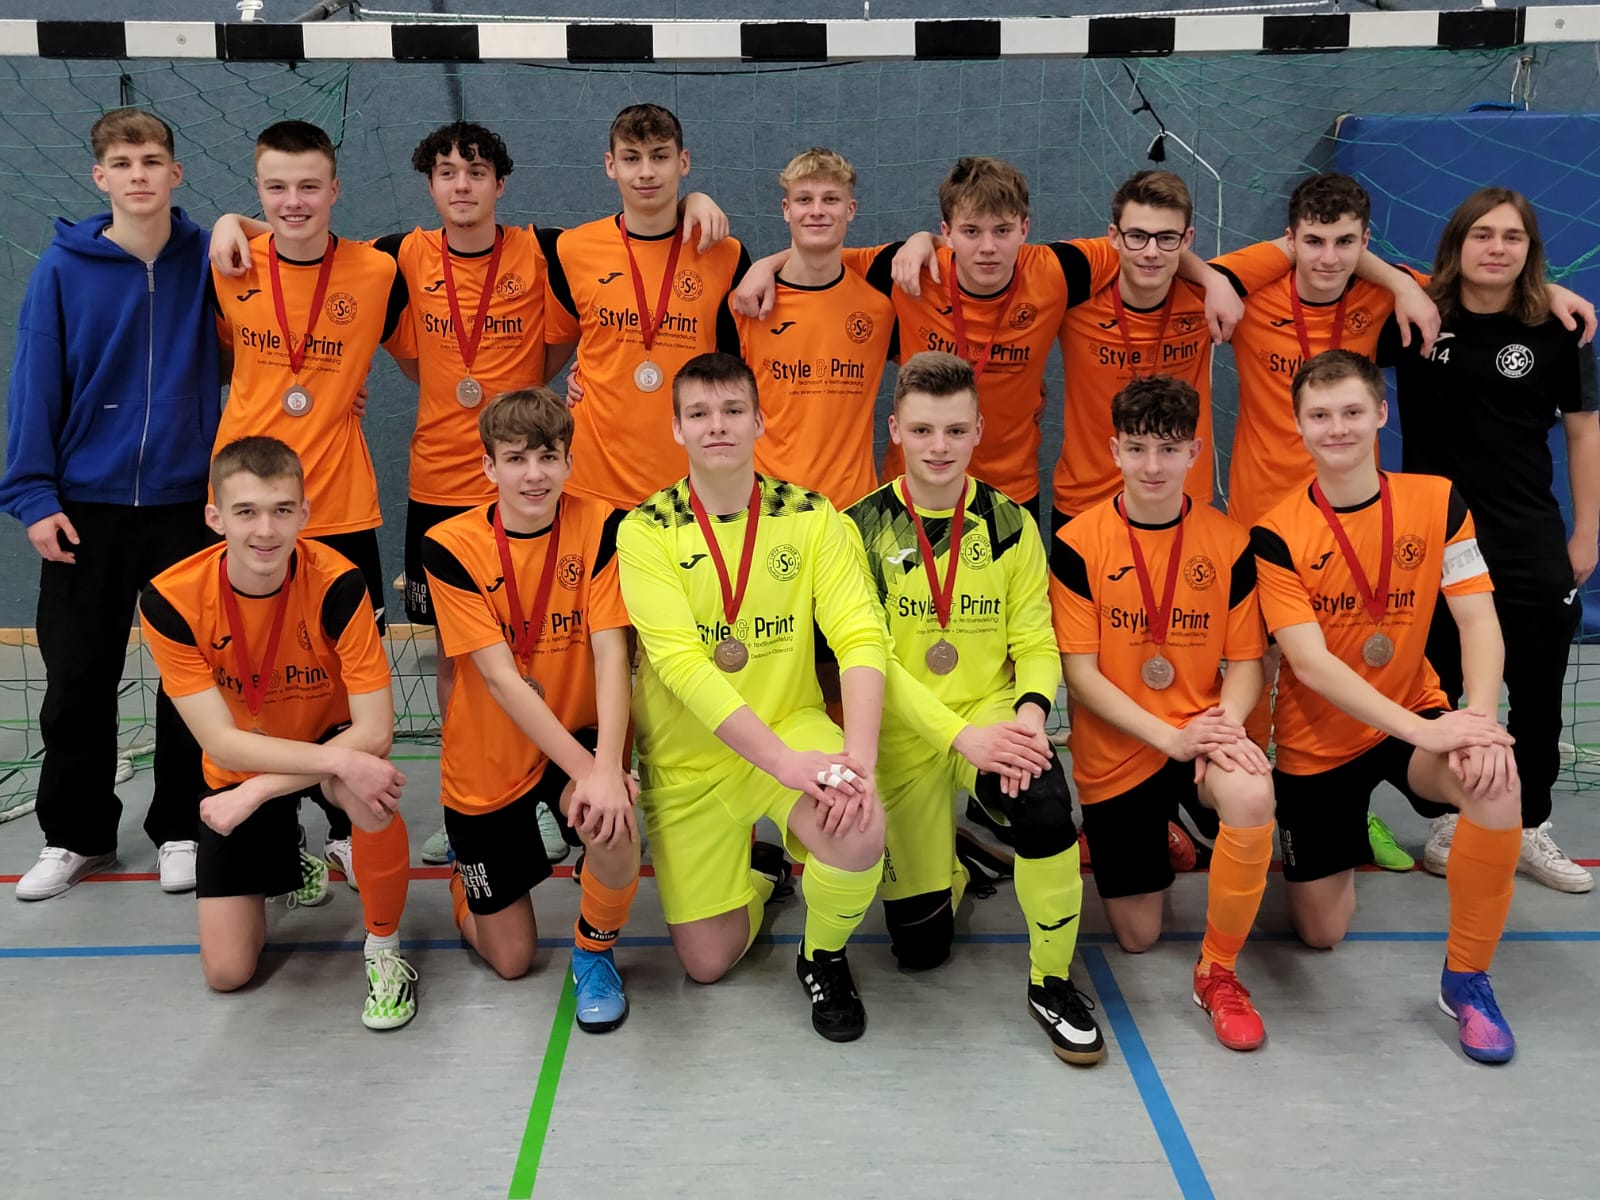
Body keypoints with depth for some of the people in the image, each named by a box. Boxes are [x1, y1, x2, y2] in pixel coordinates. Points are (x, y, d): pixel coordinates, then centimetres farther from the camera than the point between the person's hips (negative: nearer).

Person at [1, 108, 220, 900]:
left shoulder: (209, 262, -2)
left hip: (189, 506, 0)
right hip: (84, 508, 0)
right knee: (77, 683, 8)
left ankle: (181, 828, 24)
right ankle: (75, 835, 25)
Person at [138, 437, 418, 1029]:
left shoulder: (337, 583, -27)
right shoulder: (169, 600, -24)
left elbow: (374, 731, -28)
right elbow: (221, 743, -27)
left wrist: (257, 791, -32)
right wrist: (339, 762, -39)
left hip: (334, 738, -2)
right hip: (239, 768, 2)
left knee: (371, 789, -39)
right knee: (226, 971, 0)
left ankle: (384, 953, -14)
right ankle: (286, 865, 32)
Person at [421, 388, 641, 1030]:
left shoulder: (600, 526, -13)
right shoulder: (451, 546, -17)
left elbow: (611, 651, -19)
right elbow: (500, 677, -21)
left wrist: (607, 766, -34)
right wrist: (584, 769, -29)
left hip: (581, 737, 1)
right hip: (488, 760, 0)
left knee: (615, 827, -34)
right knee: (510, 960, 7)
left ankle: (594, 949, -1)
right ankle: (466, 877, 43)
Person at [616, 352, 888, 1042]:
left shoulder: (810, 517, -6)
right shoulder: (646, 532, -11)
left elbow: (860, 638, -15)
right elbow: (681, 664, -22)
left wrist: (857, 756, -32)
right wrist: (785, 761, -32)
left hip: (793, 725, 0)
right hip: (689, 759, 0)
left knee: (860, 833, -31)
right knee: (706, 963, 2)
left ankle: (825, 958, 3)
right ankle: (758, 873, 37)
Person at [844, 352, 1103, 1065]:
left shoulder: (1010, 524, 2)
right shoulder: (862, 529, -5)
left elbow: (1035, 641, 0)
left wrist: (1029, 713, -23)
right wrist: (960, 734, -24)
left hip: (994, 715, 1)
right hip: (904, 735, 0)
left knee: (1045, 805, -34)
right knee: (919, 944, 2)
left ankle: (1052, 982, -11)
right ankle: (958, 852, 36)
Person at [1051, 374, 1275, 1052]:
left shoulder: (1228, 543, -2)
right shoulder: (1079, 543, -9)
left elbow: (1246, 662, 1)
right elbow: (1079, 672, -11)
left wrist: (1224, 723, -21)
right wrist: (1171, 737, -21)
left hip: (1202, 734, 1)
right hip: (1115, 751, 0)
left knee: (1253, 797, -36)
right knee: (1137, 937, 6)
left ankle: (1218, 970, -13)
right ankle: (1153, 839, 42)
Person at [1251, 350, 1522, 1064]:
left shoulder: (1437, 501, -7)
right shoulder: (1277, 535, -15)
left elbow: (1478, 619, -12)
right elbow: (1309, 663, -22)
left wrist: (1478, 721, -31)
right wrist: (1424, 730, -33)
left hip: (1417, 719, 1)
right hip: (1317, 742, -1)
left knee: (1496, 786, -35)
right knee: (1320, 933, 7)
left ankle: (1466, 979, -13)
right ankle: (1345, 842, 44)